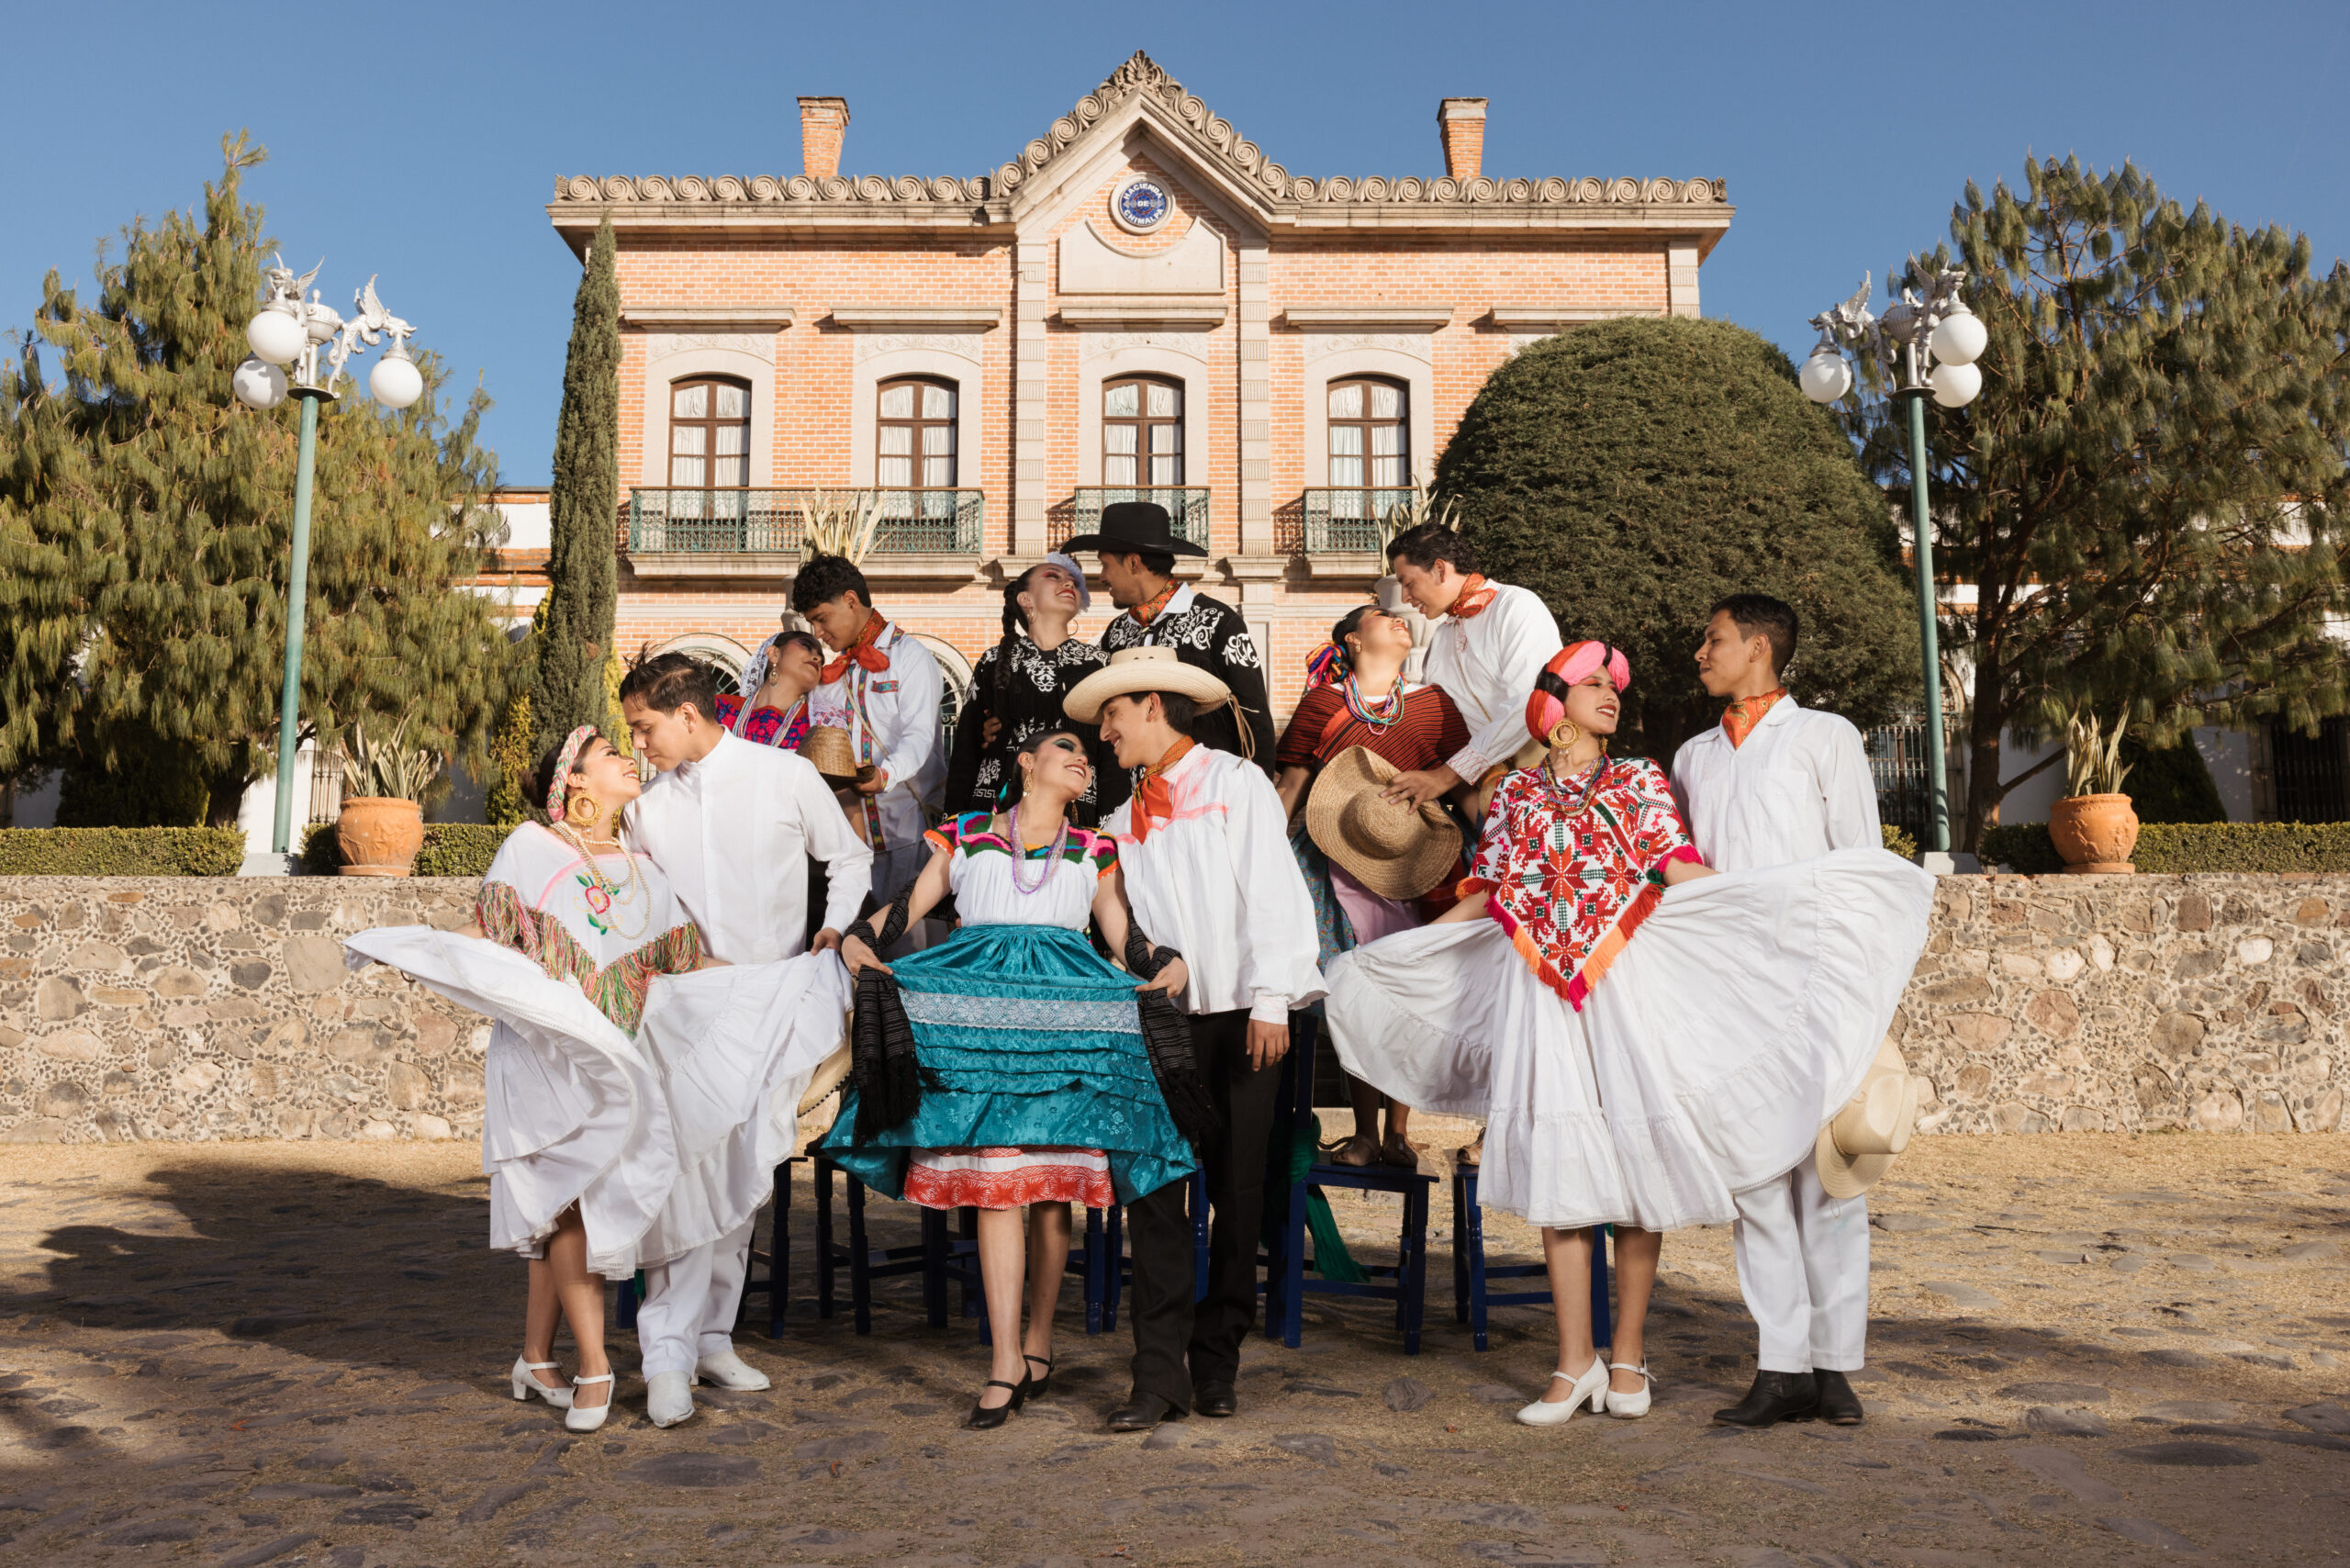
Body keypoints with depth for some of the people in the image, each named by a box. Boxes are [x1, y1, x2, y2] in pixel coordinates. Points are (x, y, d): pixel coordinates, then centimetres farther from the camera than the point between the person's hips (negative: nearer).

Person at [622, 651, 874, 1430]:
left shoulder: (786, 776, 1)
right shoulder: (647, 805, 8)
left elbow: (849, 858, 11)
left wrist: (836, 928, -2)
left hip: (775, 994, 0)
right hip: (683, 1002, 0)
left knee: (745, 1171, 5)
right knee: (685, 1165, -12)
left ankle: (711, 1335, 17)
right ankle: (669, 1353, -8)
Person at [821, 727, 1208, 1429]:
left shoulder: (1094, 852, 21)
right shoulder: (965, 836, 18)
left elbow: (1124, 939, 16)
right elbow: (909, 907, 13)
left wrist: (1170, 964, -4)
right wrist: (858, 938, -6)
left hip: (1063, 1014, 2)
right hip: (975, 1008, -1)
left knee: (1053, 1186, -1)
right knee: (993, 1181, -9)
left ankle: (1038, 1337, 16)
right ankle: (1007, 1360, -7)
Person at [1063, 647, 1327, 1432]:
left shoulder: (1237, 784, 4)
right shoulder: (1124, 816, 17)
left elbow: (1273, 891, -3)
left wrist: (1271, 1000, -10)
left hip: (1237, 1017, -3)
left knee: (1238, 1194, 3)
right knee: (1154, 1193, -5)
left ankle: (1216, 1362, 15)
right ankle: (1159, 1374, -2)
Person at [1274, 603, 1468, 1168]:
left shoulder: (1433, 705, 10)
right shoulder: (1321, 705, 6)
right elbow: (1289, 790, 7)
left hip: (1414, 868, 1)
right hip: (1338, 863, -1)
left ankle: (1398, 1134, 11)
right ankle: (1364, 1133, 10)